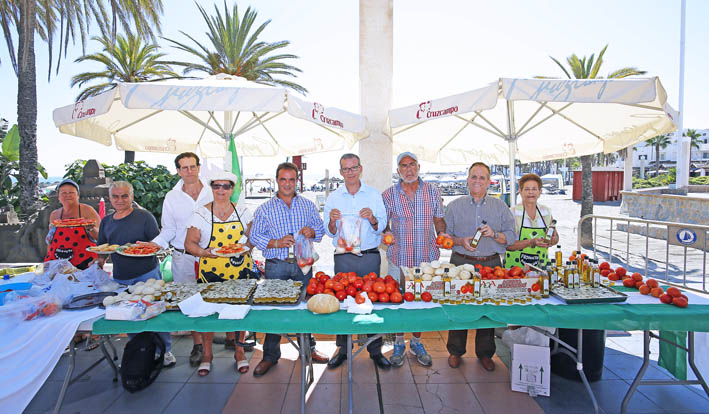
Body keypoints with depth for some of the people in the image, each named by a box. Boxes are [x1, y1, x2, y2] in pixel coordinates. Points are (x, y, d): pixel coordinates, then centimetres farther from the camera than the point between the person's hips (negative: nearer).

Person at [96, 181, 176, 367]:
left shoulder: (144, 216, -3)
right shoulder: (106, 221, 11)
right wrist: (101, 260, -1)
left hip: (148, 274, -4)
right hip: (121, 278, 4)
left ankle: (165, 351, 14)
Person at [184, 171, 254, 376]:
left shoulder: (243, 212, 5)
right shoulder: (201, 214, 0)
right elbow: (189, 243, 0)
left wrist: (247, 248, -10)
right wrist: (205, 253, -18)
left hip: (240, 271, 1)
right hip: (211, 271, -1)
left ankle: (239, 351, 25)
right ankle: (207, 353, 25)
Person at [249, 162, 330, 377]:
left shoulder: (308, 205, 9)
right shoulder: (265, 208, 4)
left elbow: (321, 228, 11)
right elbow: (254, 236, 0)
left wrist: (312, 232, -12)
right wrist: (277, 243, -15)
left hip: (303, 264, 2)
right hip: (276, 265, -1)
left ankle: (309, 348, 29)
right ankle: (270, 355, 20)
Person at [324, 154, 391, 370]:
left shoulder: (374, 194, 5)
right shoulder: (333, 198, 7)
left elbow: (381, 228, 3)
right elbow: (330, 232, 6)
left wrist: (372, 219, -17)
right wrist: (333, 221, -15)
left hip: (370, 256, 0)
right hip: (343, 258, 1)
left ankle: (375, 350, 17)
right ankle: (342, 349, 20)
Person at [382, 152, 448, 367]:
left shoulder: (432, 191, 2)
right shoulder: (389, 194, -2)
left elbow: (439, 220, 9)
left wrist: (443, 234, -10)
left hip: (427, 258, 1)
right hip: (399, 258, -1)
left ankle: (416, 343, 33)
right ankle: (399, 344, 30)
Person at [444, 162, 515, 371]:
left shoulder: (500, 206, 9)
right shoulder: (455, 206, 7)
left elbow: (511, 236, 5)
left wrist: (494, 234, -13)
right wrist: (461, 241, -12)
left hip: (491, 264, 1)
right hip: (461, 262, -1)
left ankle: (485, 353, 24)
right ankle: (455, 351, 21)